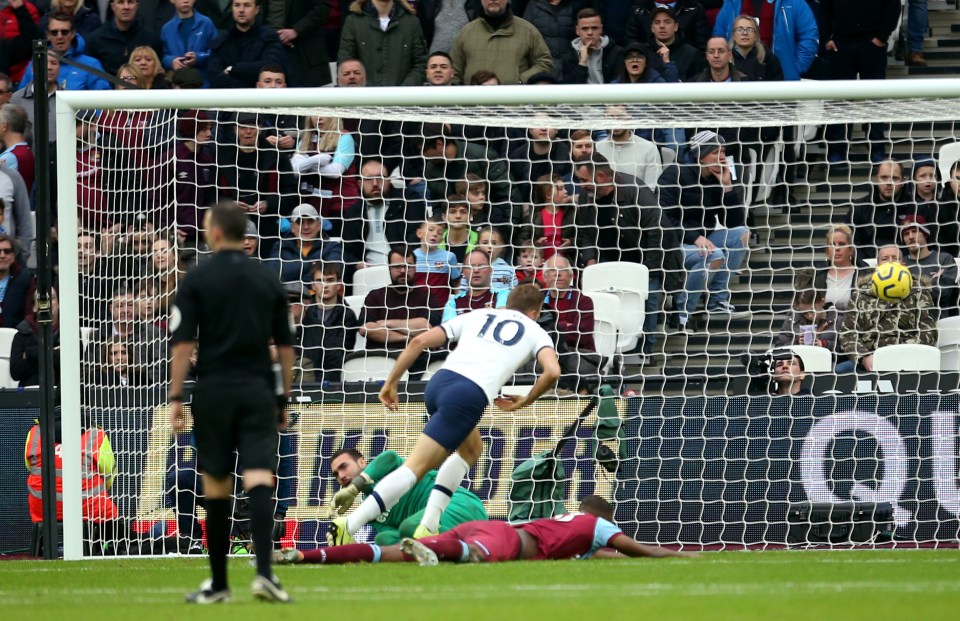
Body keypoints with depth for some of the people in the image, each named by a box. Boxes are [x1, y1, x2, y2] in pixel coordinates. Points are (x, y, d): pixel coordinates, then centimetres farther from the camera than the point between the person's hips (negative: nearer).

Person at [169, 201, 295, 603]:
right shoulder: (268, 280, 7)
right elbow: (285, 345, 10)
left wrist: (175, 398, -4)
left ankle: (218, 584, 14)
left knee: (216, 487, 8)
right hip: (258, 390, 1)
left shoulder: (197, 280, -2)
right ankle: (264, 572, -25)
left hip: (214, 390, -1)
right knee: (259, 480, -8)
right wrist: (284, 398, 17)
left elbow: (184, 344, -7)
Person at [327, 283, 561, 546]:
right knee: (416, 467, -7)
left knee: (472, 449, 30)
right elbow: (552, 371, -1)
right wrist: (524, 402, 15)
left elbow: (420, 341, 17)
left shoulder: (477, 316, 27)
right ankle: (349, 525, -19)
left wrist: (391, 382, 21)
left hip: (440, 381, 6)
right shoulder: (535, 332, 18)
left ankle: (428, 526, 18)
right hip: (472, 394, -6)